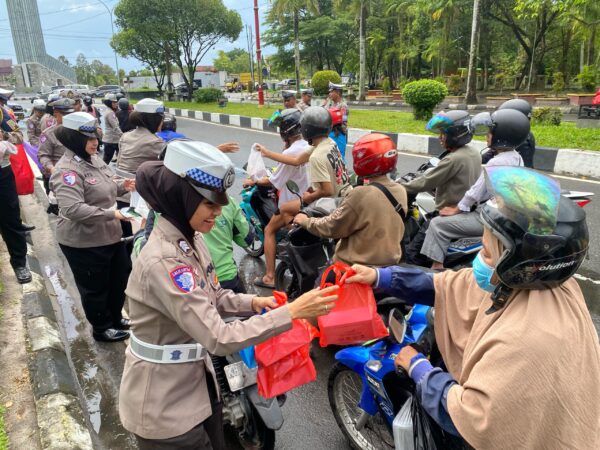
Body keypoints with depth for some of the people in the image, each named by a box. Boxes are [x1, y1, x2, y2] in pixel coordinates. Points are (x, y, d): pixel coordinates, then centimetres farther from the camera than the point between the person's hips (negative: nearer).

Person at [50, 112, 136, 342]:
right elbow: (72, 209, -33)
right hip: (83, 242, -9)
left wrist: (122, 186, 1)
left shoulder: (94, 159, 6)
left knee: (121, 275, 22)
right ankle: (101, 328, 32)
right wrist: (111, 214, -34)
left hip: (109, 235, 9)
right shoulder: (67, 169, -22)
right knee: (95, 287, 10)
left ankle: (115, 317, 44)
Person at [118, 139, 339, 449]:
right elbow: (219, 339, -34)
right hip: (163, 405, -8)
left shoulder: (190, 239, -3)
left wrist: (251, 303, -8)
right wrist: (291, 312, -33)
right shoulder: (163, 261, -32)